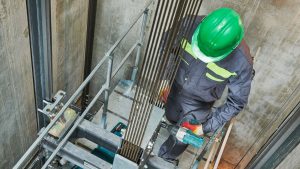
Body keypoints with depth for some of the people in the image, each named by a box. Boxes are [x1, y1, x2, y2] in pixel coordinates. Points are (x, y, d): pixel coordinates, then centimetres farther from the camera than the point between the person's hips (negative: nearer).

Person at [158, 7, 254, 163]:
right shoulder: (191, 25, -32)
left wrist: (207, 127, -20)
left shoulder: (242, 63, -35)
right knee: (171, 118, 30)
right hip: (174, 87, 2)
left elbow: (236, 102, -19)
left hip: (198, 103, -2)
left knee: (180, 139, 18)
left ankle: (164, 160, 51)